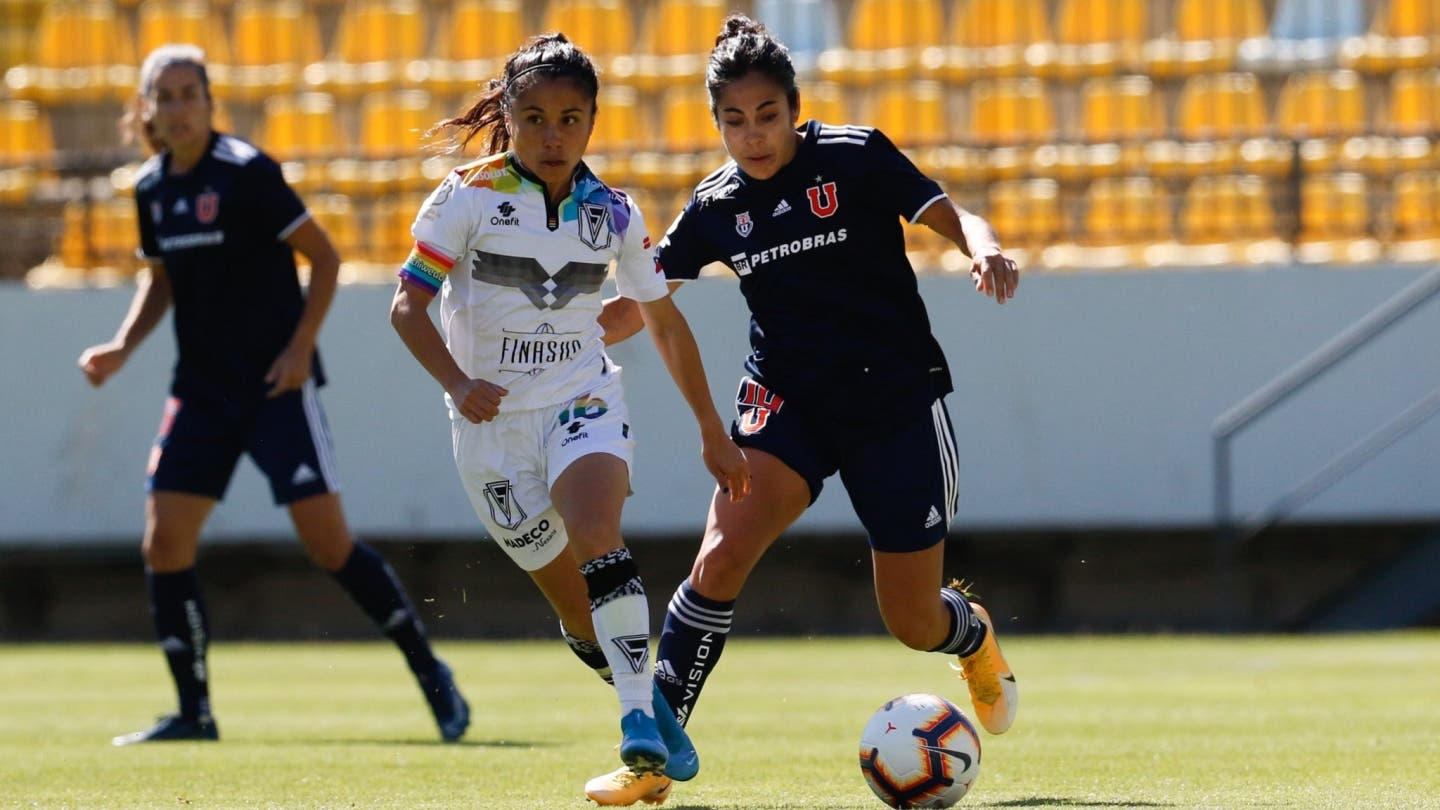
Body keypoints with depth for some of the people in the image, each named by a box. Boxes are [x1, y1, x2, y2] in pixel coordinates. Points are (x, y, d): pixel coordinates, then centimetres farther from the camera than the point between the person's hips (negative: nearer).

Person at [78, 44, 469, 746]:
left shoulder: (245, 172, -12)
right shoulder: (152, 188, 7)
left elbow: (324, 257, -9)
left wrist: (300, 347, -16)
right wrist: (123, 346, 6)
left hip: (276, 384, -6)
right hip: (202, 391, 6)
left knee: (328, 543, -11)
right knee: (164, 544, -3)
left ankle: (431, 675, 4)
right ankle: (192, 712, 6)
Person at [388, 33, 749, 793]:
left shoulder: (614, 214, 1)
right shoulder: (468, 199, -7)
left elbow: (664, 322, 13)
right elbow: (407, 306, -6)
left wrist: (712, 432, 15)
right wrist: (458, 383, -24)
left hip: (583, 402, 0)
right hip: (493, 419, 0)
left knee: (593, 533, -31)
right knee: (579, 610, 2)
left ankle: (639, 712, -32)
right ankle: (652, 704, 24)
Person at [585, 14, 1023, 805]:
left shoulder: (855, 158, -7)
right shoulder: (716, 206, 2)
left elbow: (952, 218, -11)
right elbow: (639, 303, 9)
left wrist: (986, 250, -33)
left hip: (897, 402, -2)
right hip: (787, 399, 2)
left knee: (914, 622, 3)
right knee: (720, 556, -24)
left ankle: (974, 636, 43)